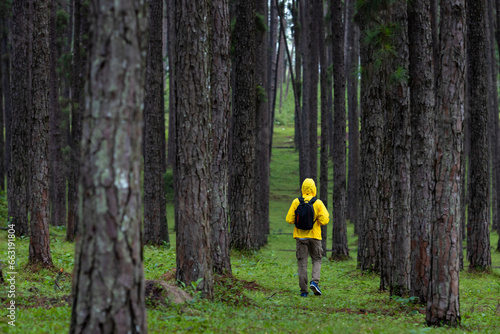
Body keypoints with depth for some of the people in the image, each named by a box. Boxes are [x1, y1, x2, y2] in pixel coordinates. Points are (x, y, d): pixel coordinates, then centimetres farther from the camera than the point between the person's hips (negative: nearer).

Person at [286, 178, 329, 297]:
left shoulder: (296, 202, -4)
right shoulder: (318, 203, -7)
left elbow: (289, 219, -4)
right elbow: (324, 220, -11)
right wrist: (326, 215, 10)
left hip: (300, 237, 1)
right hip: (314, 236, -1)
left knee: (302, 262, 4)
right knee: (317, 260, 15)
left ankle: (303, 290, 1)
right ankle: (314, 281, -9)